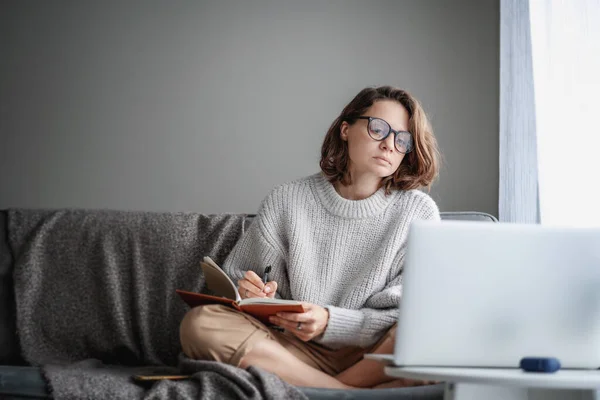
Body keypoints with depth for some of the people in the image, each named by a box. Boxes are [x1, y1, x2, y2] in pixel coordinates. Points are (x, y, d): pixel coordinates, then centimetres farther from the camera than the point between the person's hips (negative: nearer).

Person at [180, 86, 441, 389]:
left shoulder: (419, 212, 3)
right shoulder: (286, 203, 8)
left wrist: (330, 321, -17)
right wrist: (261, 300, -13)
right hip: (303, 354, 2)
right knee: (200, 323, -25)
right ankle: (359, 393, -27)